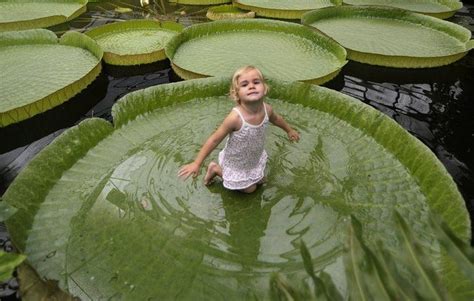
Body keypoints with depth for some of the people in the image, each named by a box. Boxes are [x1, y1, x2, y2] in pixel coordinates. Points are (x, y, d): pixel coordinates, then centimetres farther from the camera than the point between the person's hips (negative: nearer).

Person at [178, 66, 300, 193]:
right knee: (250, 189, 17)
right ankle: (216, 169, 25)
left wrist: (289, 130, 21)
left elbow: (276, 119, 3)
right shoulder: (235, 117, -39)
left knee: (260, 181, 27)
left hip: (255, 158, 5)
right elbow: (214, 140, -29)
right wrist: (197, 163, -27)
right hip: (236, 162, -5)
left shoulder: (267, 109, -22)